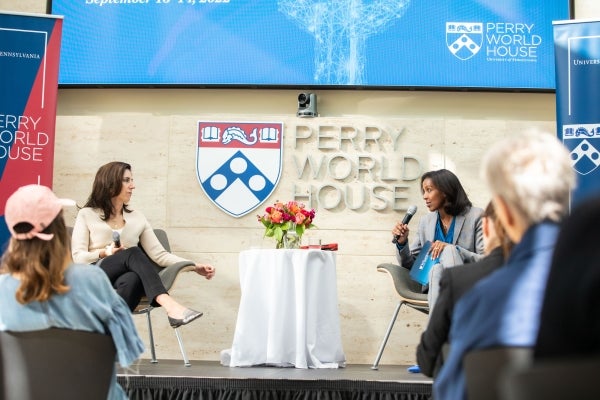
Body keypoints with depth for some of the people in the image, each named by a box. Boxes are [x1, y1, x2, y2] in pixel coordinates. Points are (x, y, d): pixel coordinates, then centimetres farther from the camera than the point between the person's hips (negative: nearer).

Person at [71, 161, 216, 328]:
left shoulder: (137, 218, 21)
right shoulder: (87, 215, 13)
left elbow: (159, 254, 12)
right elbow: (78, 256, 4)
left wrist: (195, 266, -1)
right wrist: (104, 253, -15)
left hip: (125, 282, 2)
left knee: (132, 280, -37)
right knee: (133, 253, -32)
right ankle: (170, 305, -52)